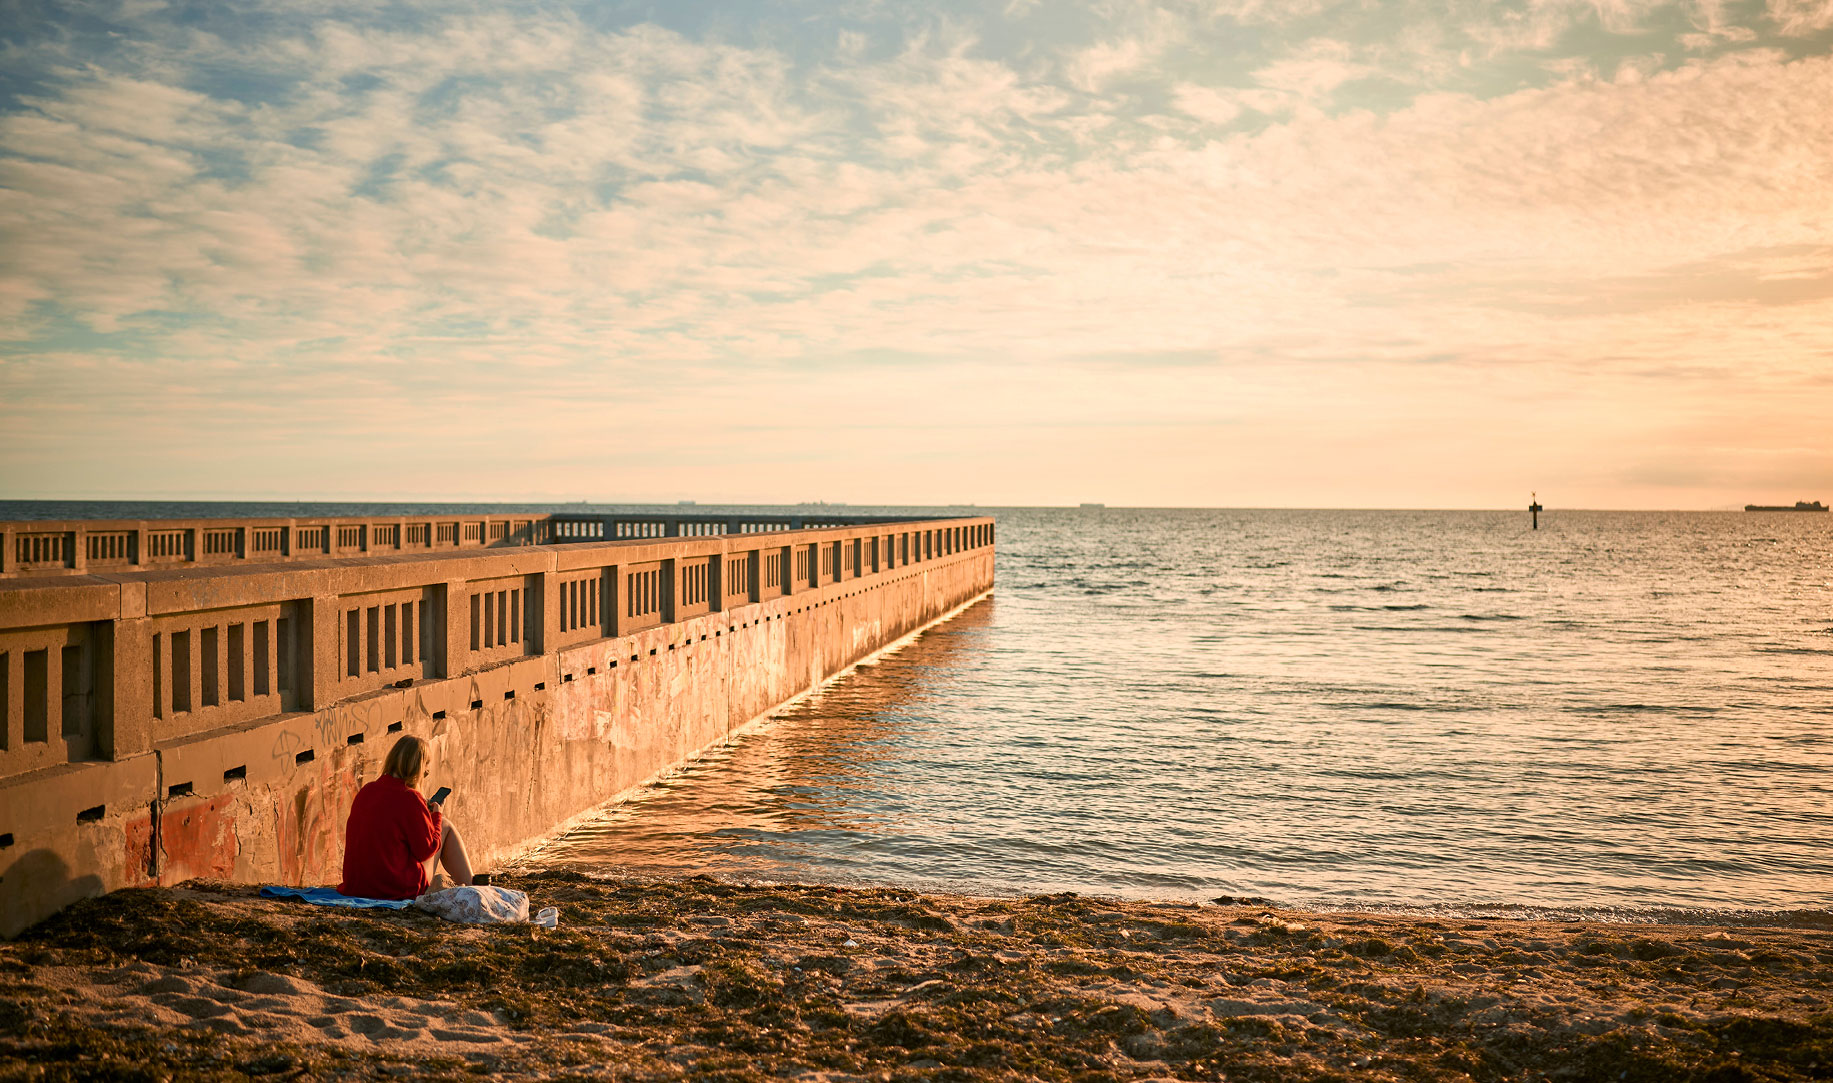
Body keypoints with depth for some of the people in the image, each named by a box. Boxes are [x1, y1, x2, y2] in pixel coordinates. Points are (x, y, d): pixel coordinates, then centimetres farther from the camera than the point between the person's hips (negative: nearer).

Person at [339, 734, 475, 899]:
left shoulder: (365, 792, 4)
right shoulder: (410, 798, -17)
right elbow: (425, 851, -11)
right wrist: (437, 816, 5)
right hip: (400, 889, -7)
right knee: (446, 826, 11)